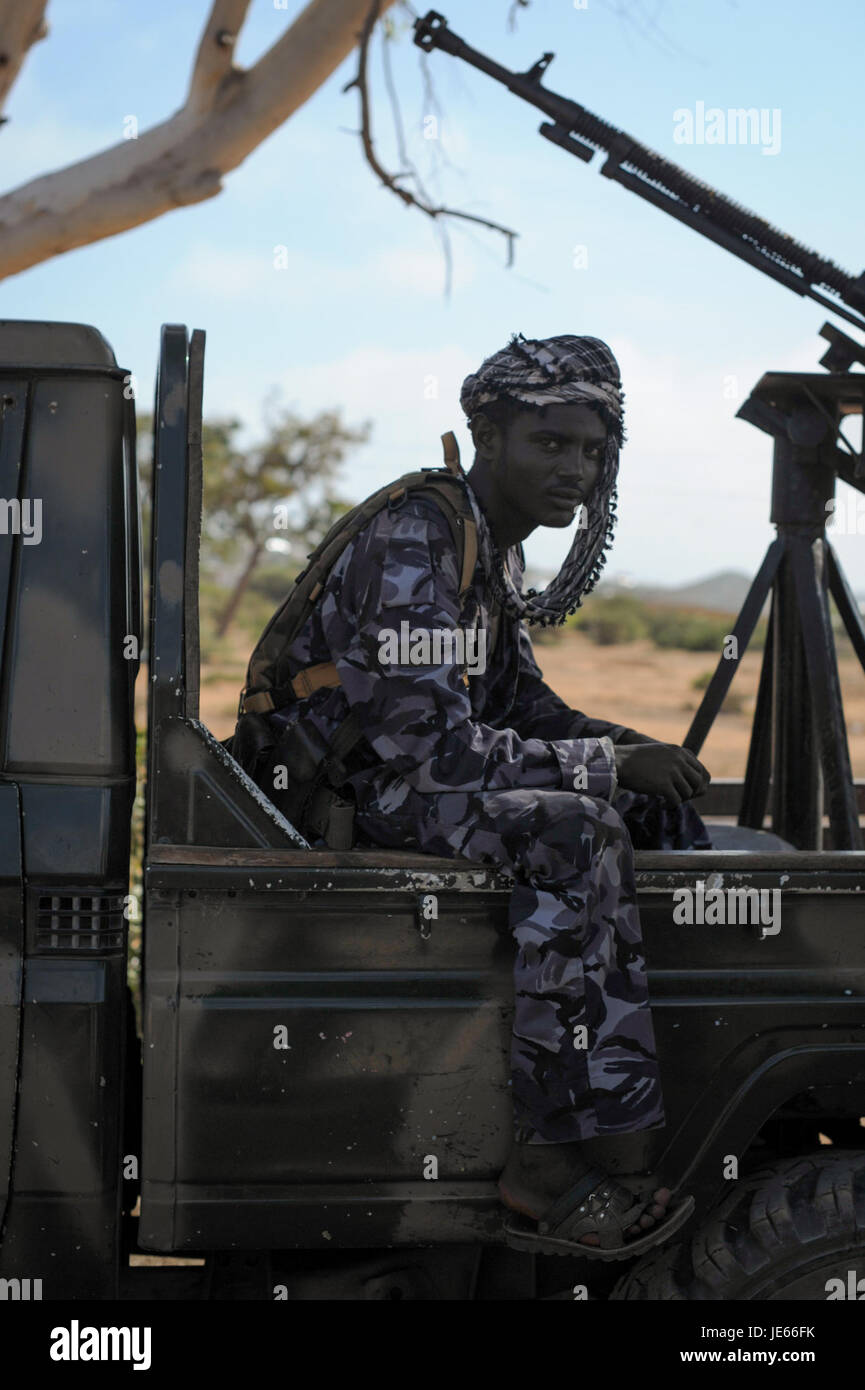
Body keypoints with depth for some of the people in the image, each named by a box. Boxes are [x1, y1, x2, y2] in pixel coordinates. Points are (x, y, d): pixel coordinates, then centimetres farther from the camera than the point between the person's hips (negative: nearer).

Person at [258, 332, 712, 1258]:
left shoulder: (497, 547, 9)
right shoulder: (413, 546, -22)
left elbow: (516, 700, 16)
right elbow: (434, 749, -29)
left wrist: (632, 747, -1)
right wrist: (609, 762, -22)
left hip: (413, 766, 10)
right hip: (335, 790, -10)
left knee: (654, 804, 4)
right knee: (568, 828, -32)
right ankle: (545, 1162, -31)